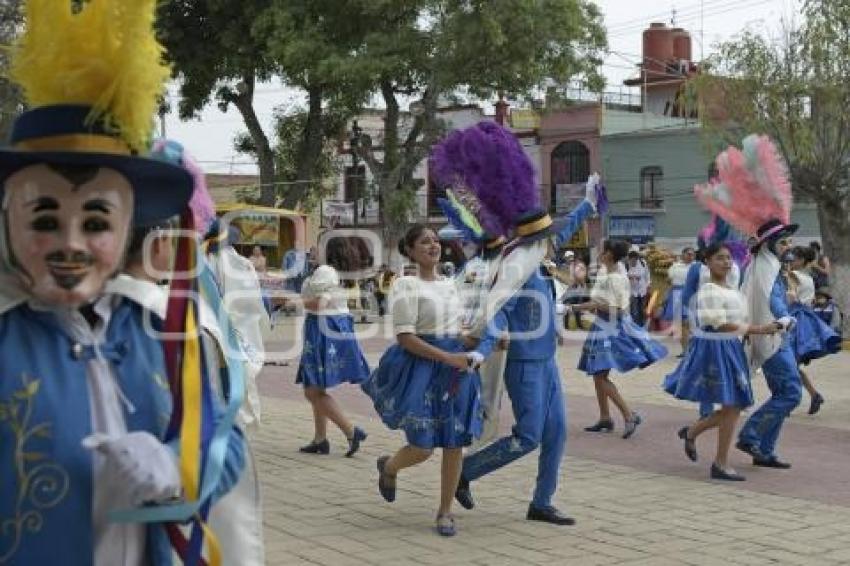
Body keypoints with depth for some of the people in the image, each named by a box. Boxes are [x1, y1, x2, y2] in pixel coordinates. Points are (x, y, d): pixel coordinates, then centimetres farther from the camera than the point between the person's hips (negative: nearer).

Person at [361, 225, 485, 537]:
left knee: (455, 444, 3)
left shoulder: (450, 283, 12)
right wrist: (448, 358, -18)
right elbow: (405, 338, -15)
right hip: (421, 367, -6)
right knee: (423, 448, -6)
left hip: (457, 365, 6)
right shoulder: (407, 285, -8)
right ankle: (388, 467, 29)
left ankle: (445, 511, 19)